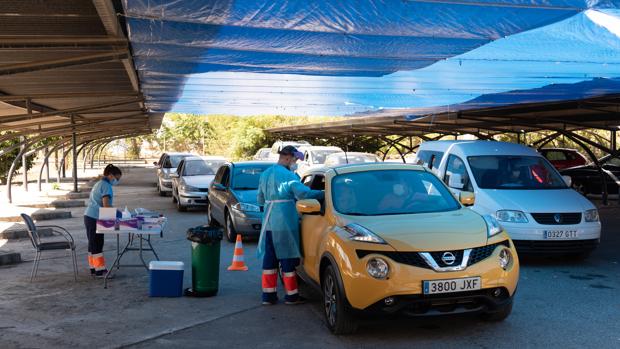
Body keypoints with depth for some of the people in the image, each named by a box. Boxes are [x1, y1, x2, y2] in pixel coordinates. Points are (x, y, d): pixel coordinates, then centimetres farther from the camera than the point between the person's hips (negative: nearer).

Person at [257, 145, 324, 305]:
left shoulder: (265, 174, 15)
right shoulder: (288, 175, -11)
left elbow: (260, 199, 22)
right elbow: (304, 193, -23)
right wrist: (324, 193, -13)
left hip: (268, 223, 7)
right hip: (285, 223, -7)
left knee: (269, 258, 10)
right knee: (287, 259, 1)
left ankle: (268, 295, 12)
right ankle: (291, 295, 8)